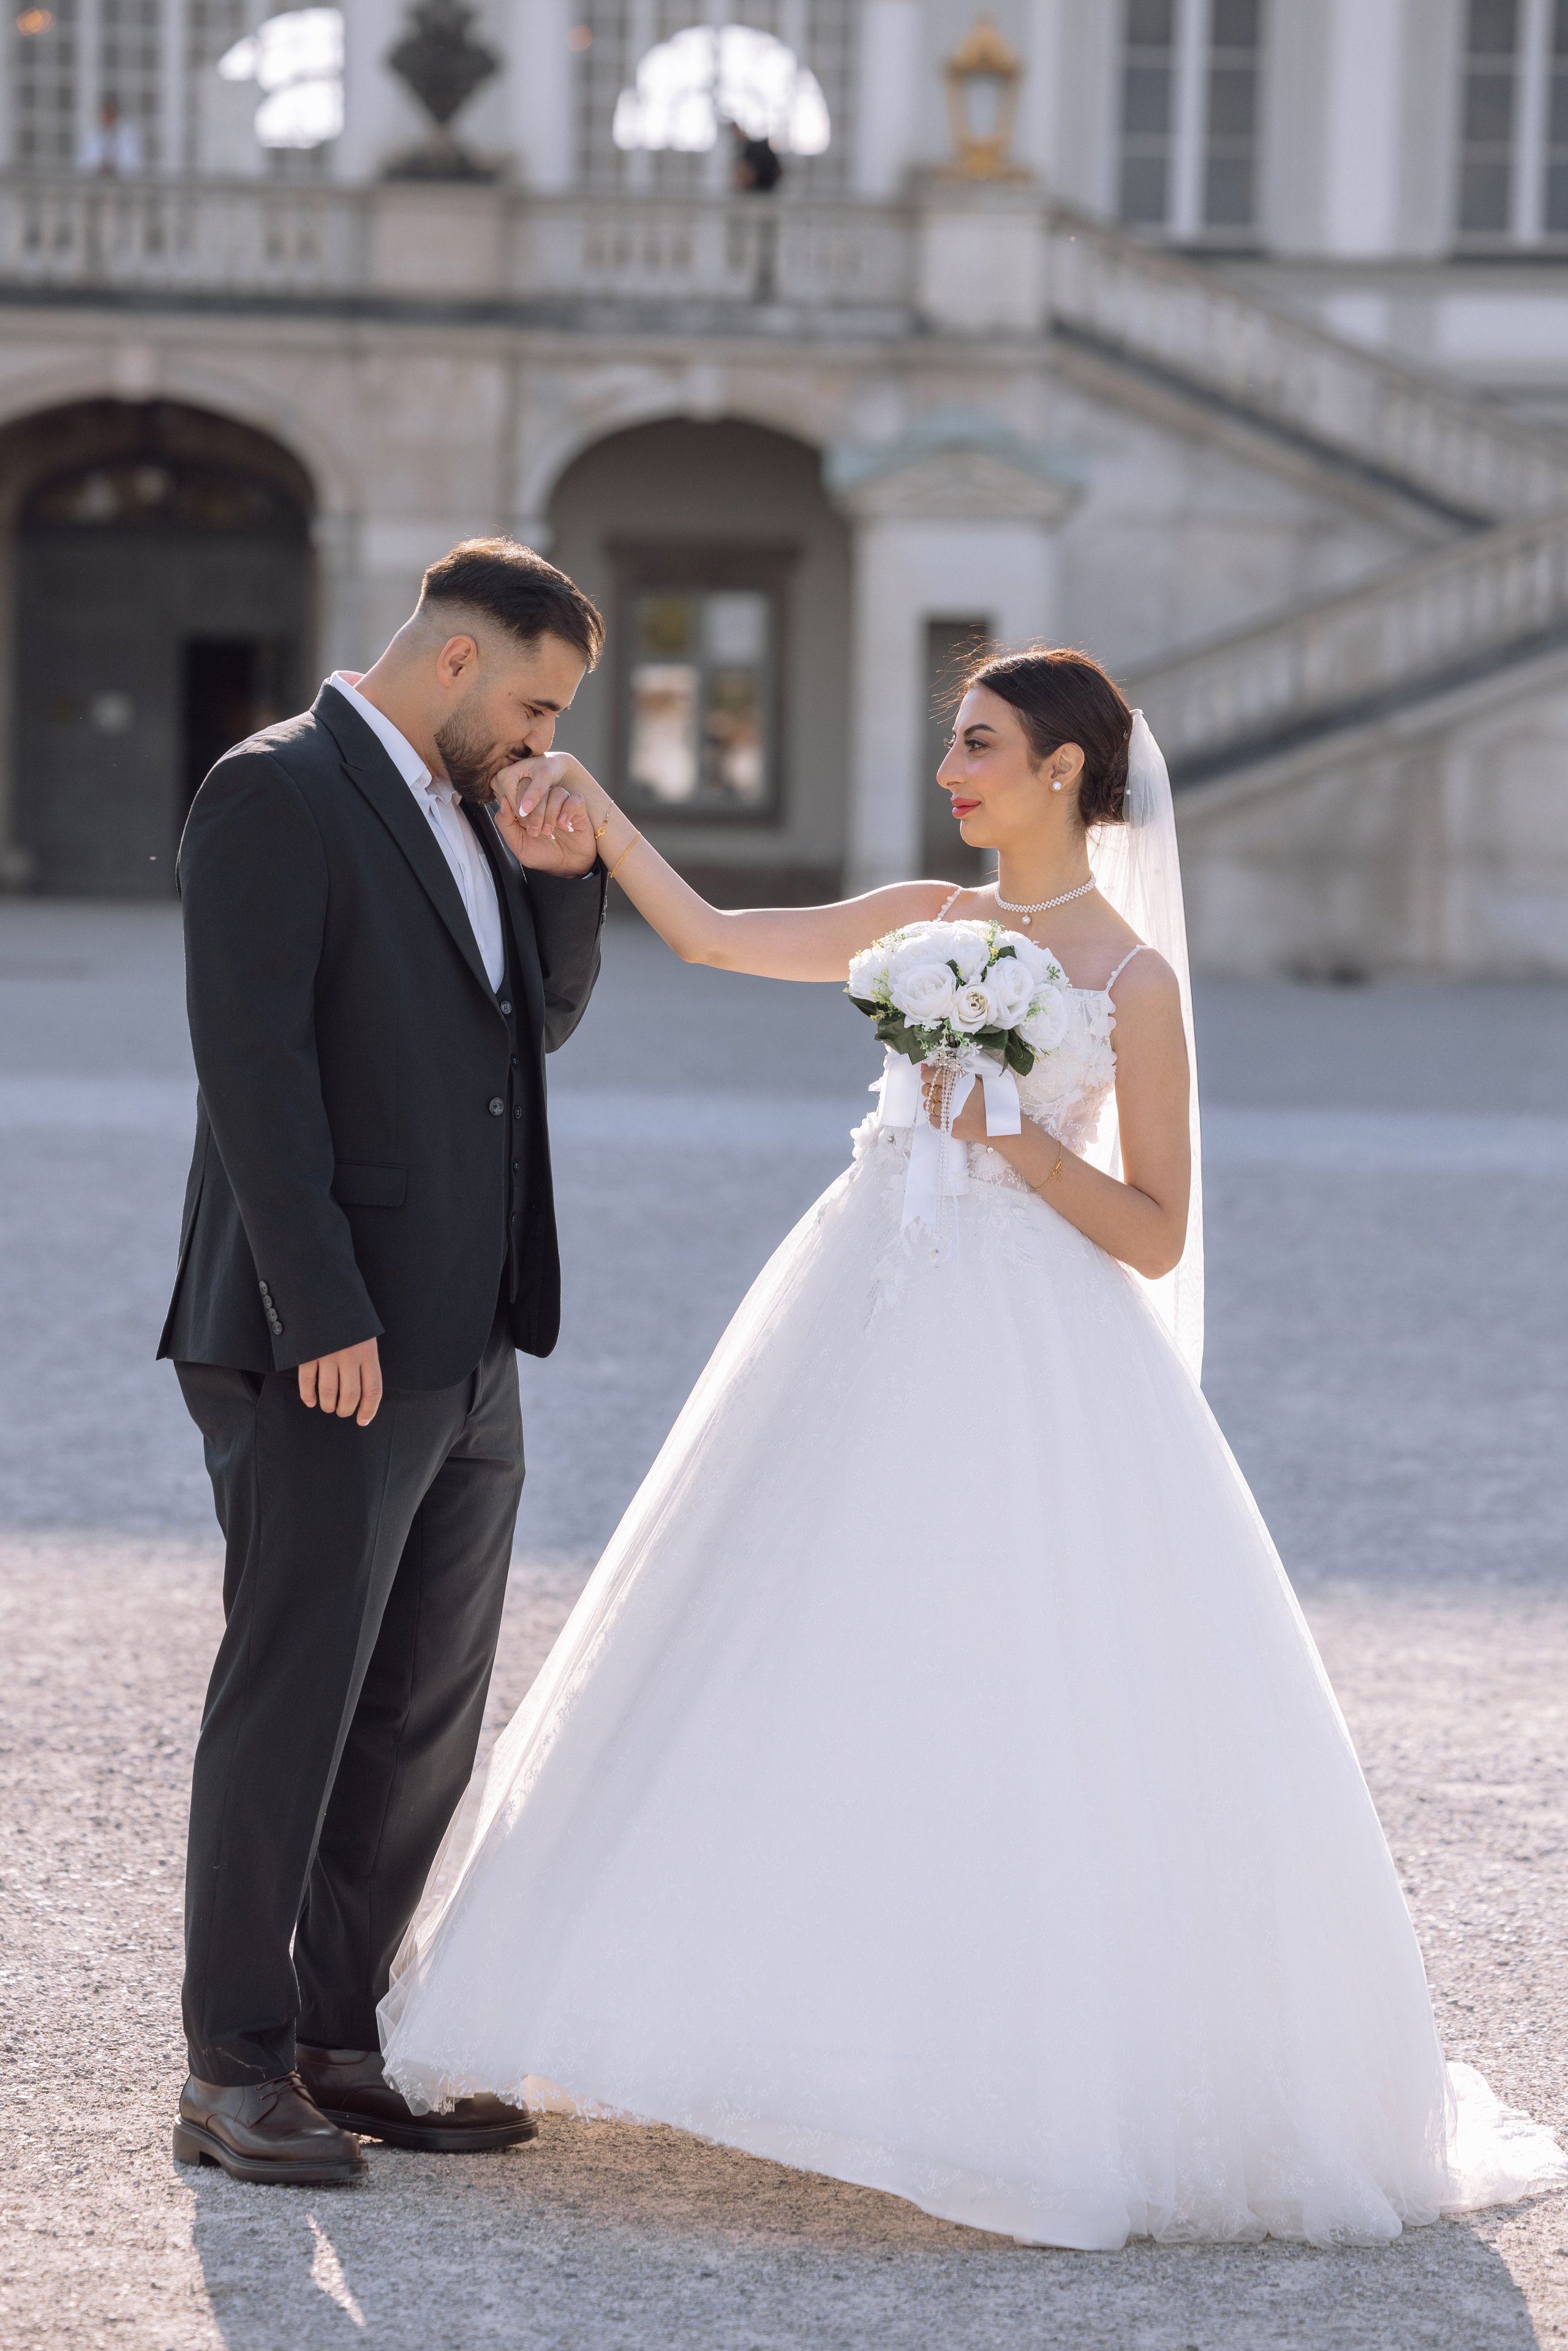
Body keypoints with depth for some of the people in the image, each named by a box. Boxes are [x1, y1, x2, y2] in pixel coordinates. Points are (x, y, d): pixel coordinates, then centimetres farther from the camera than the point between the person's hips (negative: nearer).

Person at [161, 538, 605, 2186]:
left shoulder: (452, 808, 16)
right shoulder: (273, 795, -11)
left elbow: (540, 1021, 22)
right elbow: (253, 1063, -18)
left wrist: (559, 877, 3)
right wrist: (322, 1317, -22)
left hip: (462, 1351, 9)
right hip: (322, 1350, -9)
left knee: (424, 1719, 12)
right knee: (290, 1704, -4)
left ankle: (341, 2039, 21)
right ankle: (233, 2076, 3)